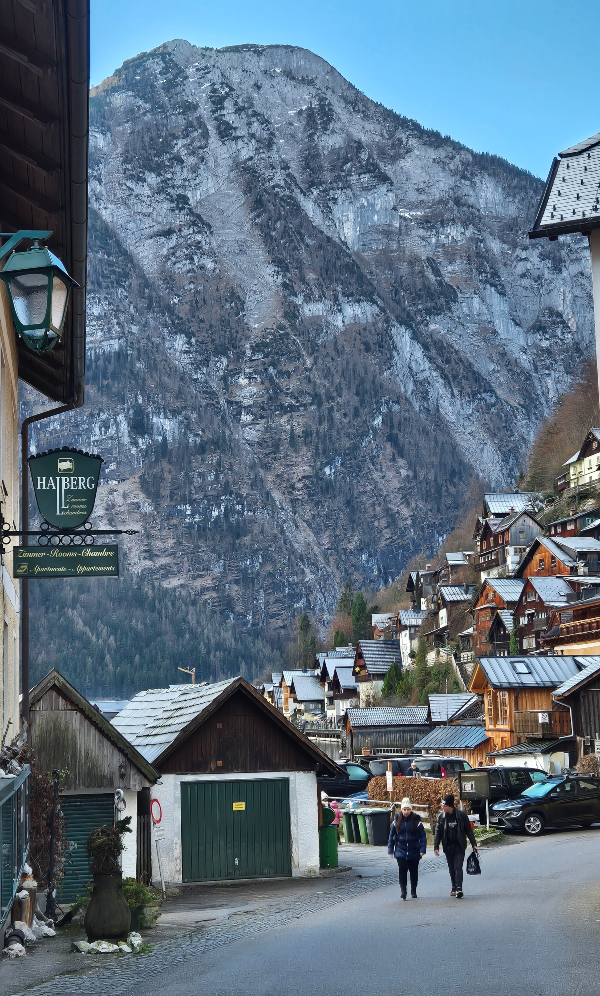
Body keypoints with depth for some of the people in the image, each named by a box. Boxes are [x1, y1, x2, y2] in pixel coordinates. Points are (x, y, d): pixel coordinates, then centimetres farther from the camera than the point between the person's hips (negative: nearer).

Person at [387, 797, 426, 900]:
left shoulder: (416, 820, -4)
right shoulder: (397, 820, 1)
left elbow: (422, 836, -1)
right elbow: (392, 835, 6)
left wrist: (422, 849, -10)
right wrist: (390, 849, 3)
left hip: (414, 852, 0)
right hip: (401, 851, 0)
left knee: (414, 871, 10)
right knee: (402, 870, -14)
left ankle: (413, 892, 23)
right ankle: (403, 890, -11)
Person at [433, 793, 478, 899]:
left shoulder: (461, 815, -7)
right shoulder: (441, 817, 0)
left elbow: (469, 830, 1)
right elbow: (438, 833, 4)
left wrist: (474, 844, 1)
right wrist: (436, 847, -2)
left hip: (459, 846, -3)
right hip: (448, 846, 3)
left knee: (458, 867, -12)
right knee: (451, 869, 9)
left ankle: (459, 889, -17)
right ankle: (454, 888, 19)